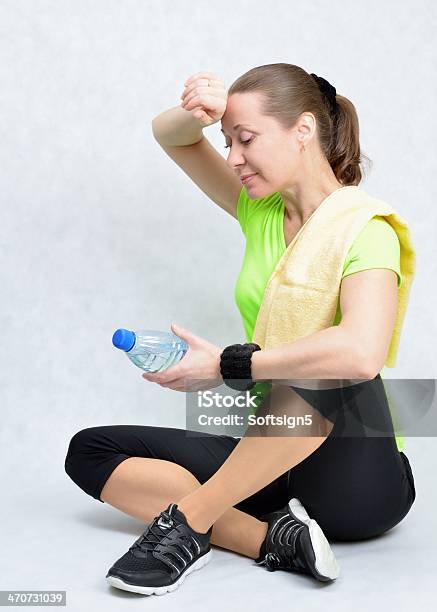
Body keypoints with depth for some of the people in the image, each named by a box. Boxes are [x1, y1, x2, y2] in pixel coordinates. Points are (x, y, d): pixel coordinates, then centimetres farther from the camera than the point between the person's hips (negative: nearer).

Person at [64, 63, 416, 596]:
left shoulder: (365, 231, -14)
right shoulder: (262, 212, 6)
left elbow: (361, 353, -34)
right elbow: (168, 136, 13)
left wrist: (226, 365, -27)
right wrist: (199, 114, -11)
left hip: (360, 479, -6)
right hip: (266, 461, 7)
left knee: (325, 373, -39)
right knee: (89, 451, -6)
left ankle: (187, 521, -25)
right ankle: (274, 539, -20)